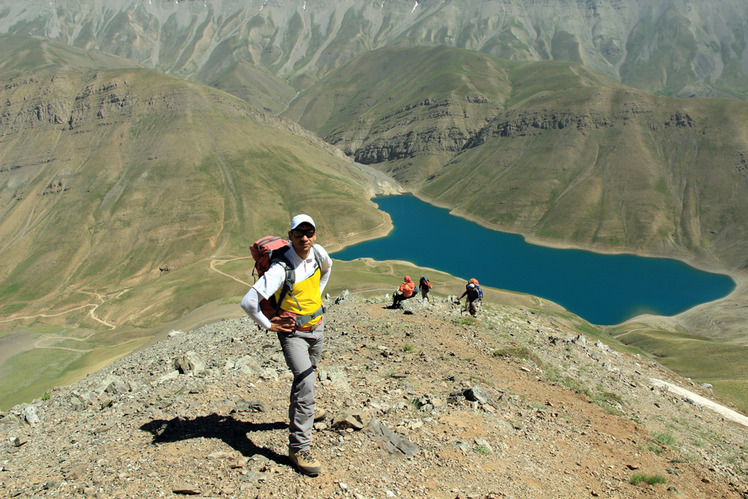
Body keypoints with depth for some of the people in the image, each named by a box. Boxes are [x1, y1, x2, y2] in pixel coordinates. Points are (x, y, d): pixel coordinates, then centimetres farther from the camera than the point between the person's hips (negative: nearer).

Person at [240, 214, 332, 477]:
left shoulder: (318, 253, -8)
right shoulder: (281, 268, -28)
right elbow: (248, 302, -32)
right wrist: (268, 325, -18)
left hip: (317, 326, 7)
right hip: (293, 333, -7)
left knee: (308, 375, 25)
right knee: (305, 383, -18)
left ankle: (300, 413, 53)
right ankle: (298, 448, -9)